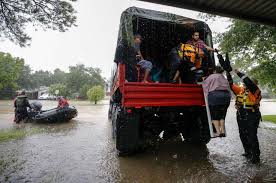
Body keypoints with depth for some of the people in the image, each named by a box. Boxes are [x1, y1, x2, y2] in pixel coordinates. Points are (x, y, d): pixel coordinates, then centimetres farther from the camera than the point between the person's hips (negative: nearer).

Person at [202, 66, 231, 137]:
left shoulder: (212, 76, 11)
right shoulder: (225, 78, 28)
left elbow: (204, 84, 6)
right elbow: (228, 89, 20)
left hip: (215, 95, -5)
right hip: (226, 95, 6)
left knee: (214, 115, 1)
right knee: (222, 115, 13)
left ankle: (218, 132, -3)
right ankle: (223, 131, 10)